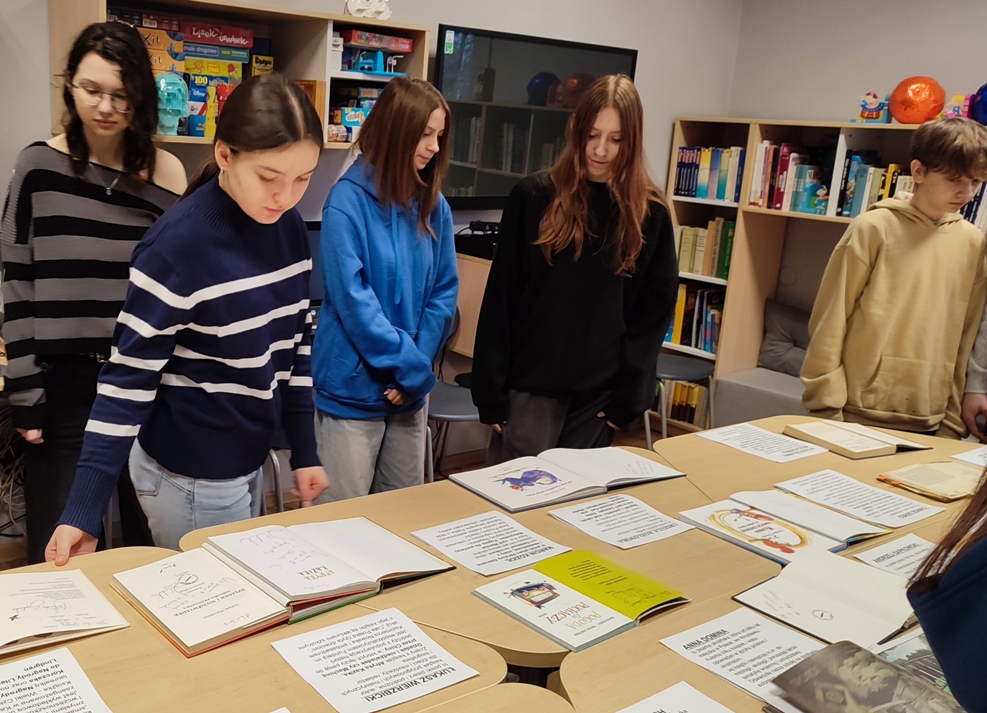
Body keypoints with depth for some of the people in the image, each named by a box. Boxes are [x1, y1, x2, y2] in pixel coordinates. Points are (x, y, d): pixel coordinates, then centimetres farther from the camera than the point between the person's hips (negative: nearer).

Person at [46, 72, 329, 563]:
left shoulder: (288, 228, -1)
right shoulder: (176, 245, -22)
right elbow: (129, 376, -19)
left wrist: (304, 452, 8)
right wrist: (83, 509, -22)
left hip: (249, 460, 7)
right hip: (190, 477, -7)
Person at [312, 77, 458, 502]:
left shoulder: (434, 205, 5)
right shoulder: (349, 200, -13)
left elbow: (445, 292, 4)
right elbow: (352, 298, -17)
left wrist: (417, 368, -8)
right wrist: (411, 365, -16)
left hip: (411, 390, 6)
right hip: (354, 387, -5)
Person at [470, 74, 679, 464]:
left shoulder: (649, 212, 1)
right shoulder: (534, 196, -3)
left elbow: (656, 306, 4)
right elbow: (500, 299, -2)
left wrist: (629, 394, -2)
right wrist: (491, 389, -6)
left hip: (599, 395, 2)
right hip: (531, 384, -1)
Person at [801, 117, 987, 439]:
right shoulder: (874, 228, -6)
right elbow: (829, 323, -5)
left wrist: (953, 423, 8)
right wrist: (827, 410, -7)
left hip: (928, 425, 3)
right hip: (859, 416, -3)